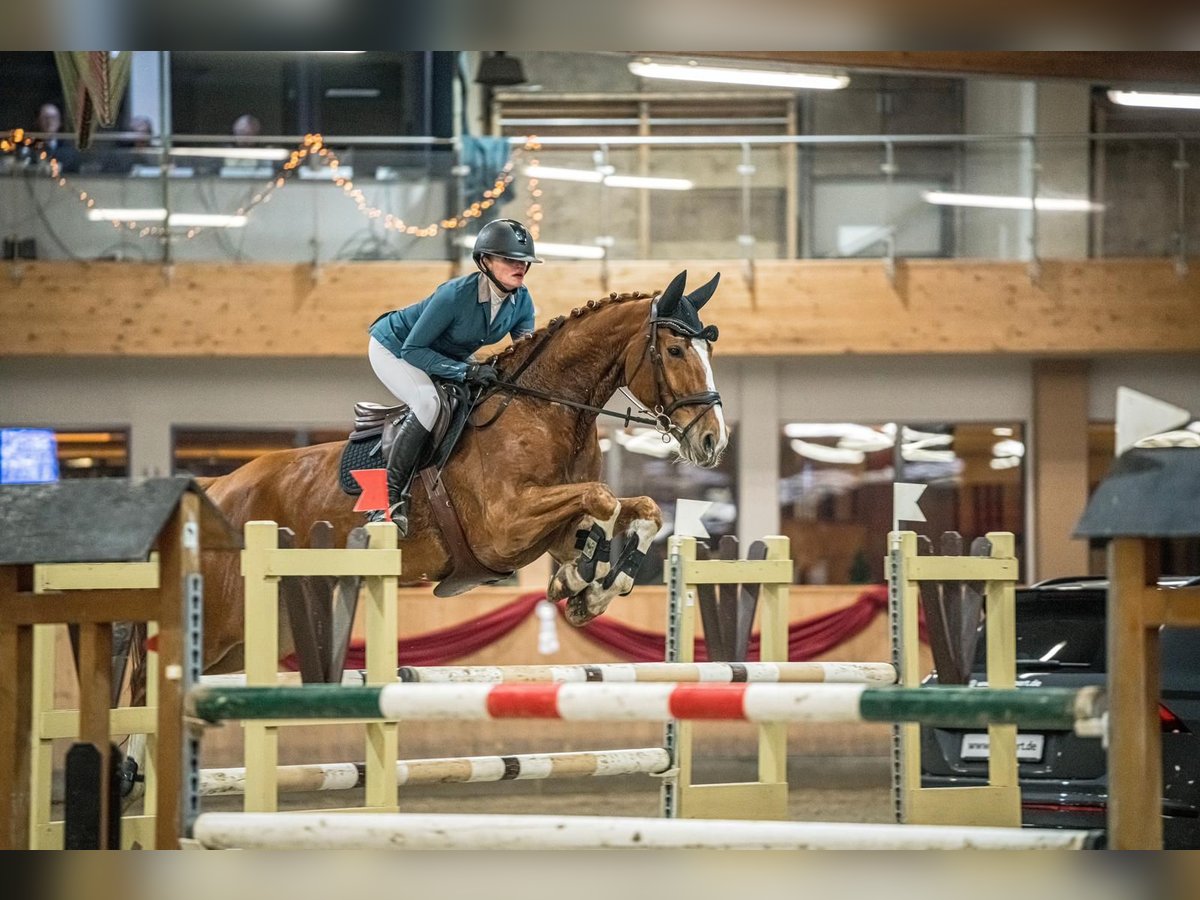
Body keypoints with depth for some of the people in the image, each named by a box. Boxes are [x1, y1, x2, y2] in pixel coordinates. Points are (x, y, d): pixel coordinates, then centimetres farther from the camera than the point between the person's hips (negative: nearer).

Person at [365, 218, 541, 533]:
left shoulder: (521, 300, -17)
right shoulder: (456, 295, -36)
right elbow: (413, 350, -31)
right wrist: (466, 371, -39)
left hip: (448, 355, 8)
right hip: (393, 349, -8)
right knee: (428, 403, -32)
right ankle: (389, 496, -25)